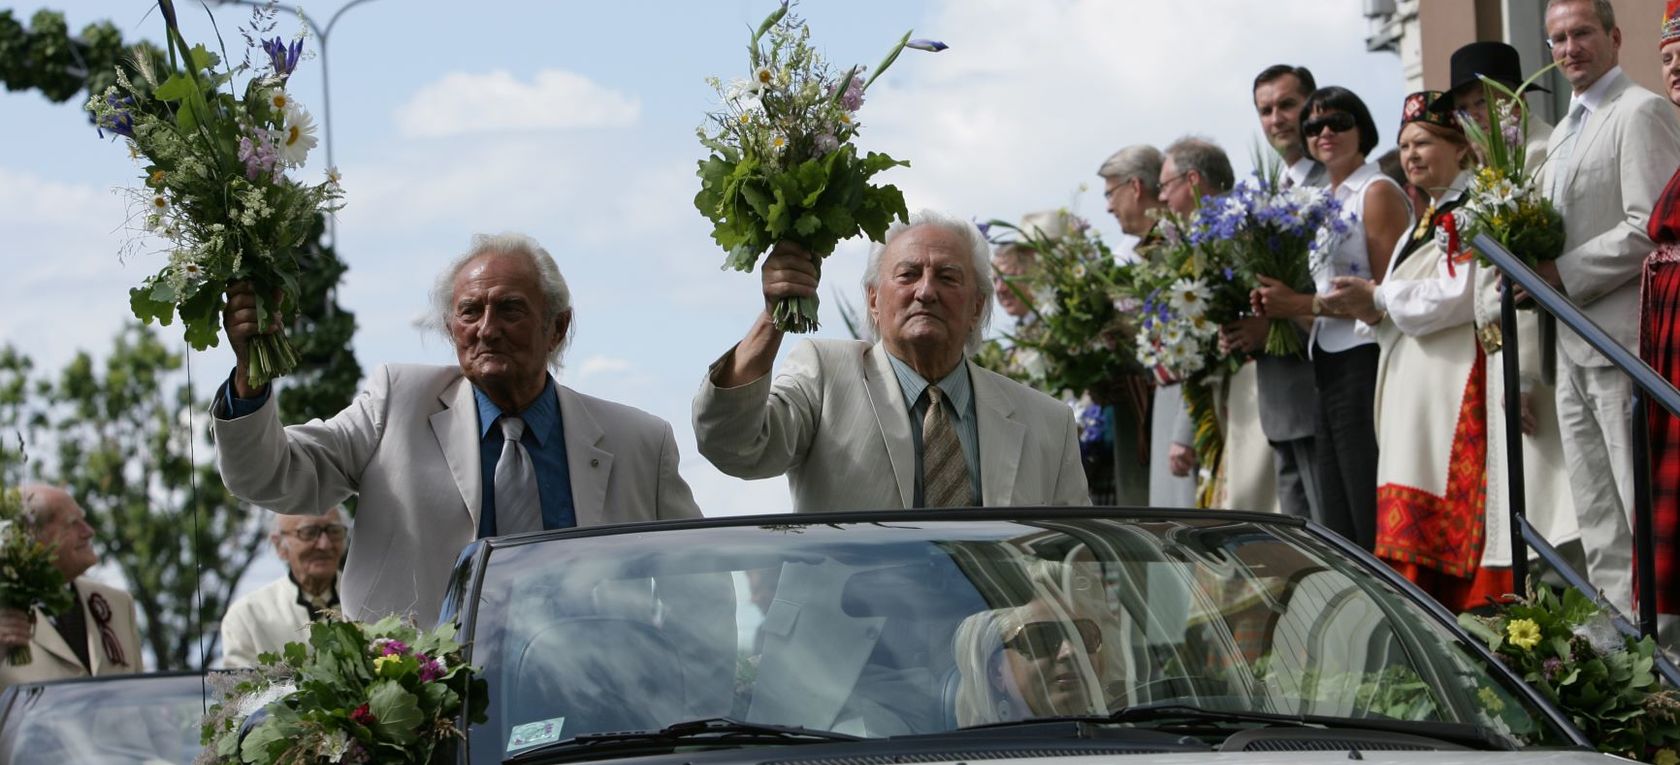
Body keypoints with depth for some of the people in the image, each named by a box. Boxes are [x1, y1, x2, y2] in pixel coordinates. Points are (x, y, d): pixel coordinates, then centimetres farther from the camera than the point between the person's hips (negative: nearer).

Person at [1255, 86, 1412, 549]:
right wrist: (1275, 308, 4)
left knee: (1374, 528, -10)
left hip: (1365, 365, -9)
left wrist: (1302, 304, -15)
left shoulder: (1378, 193, -6)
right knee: (1340, 531, 9)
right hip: (1328, 368, 9)